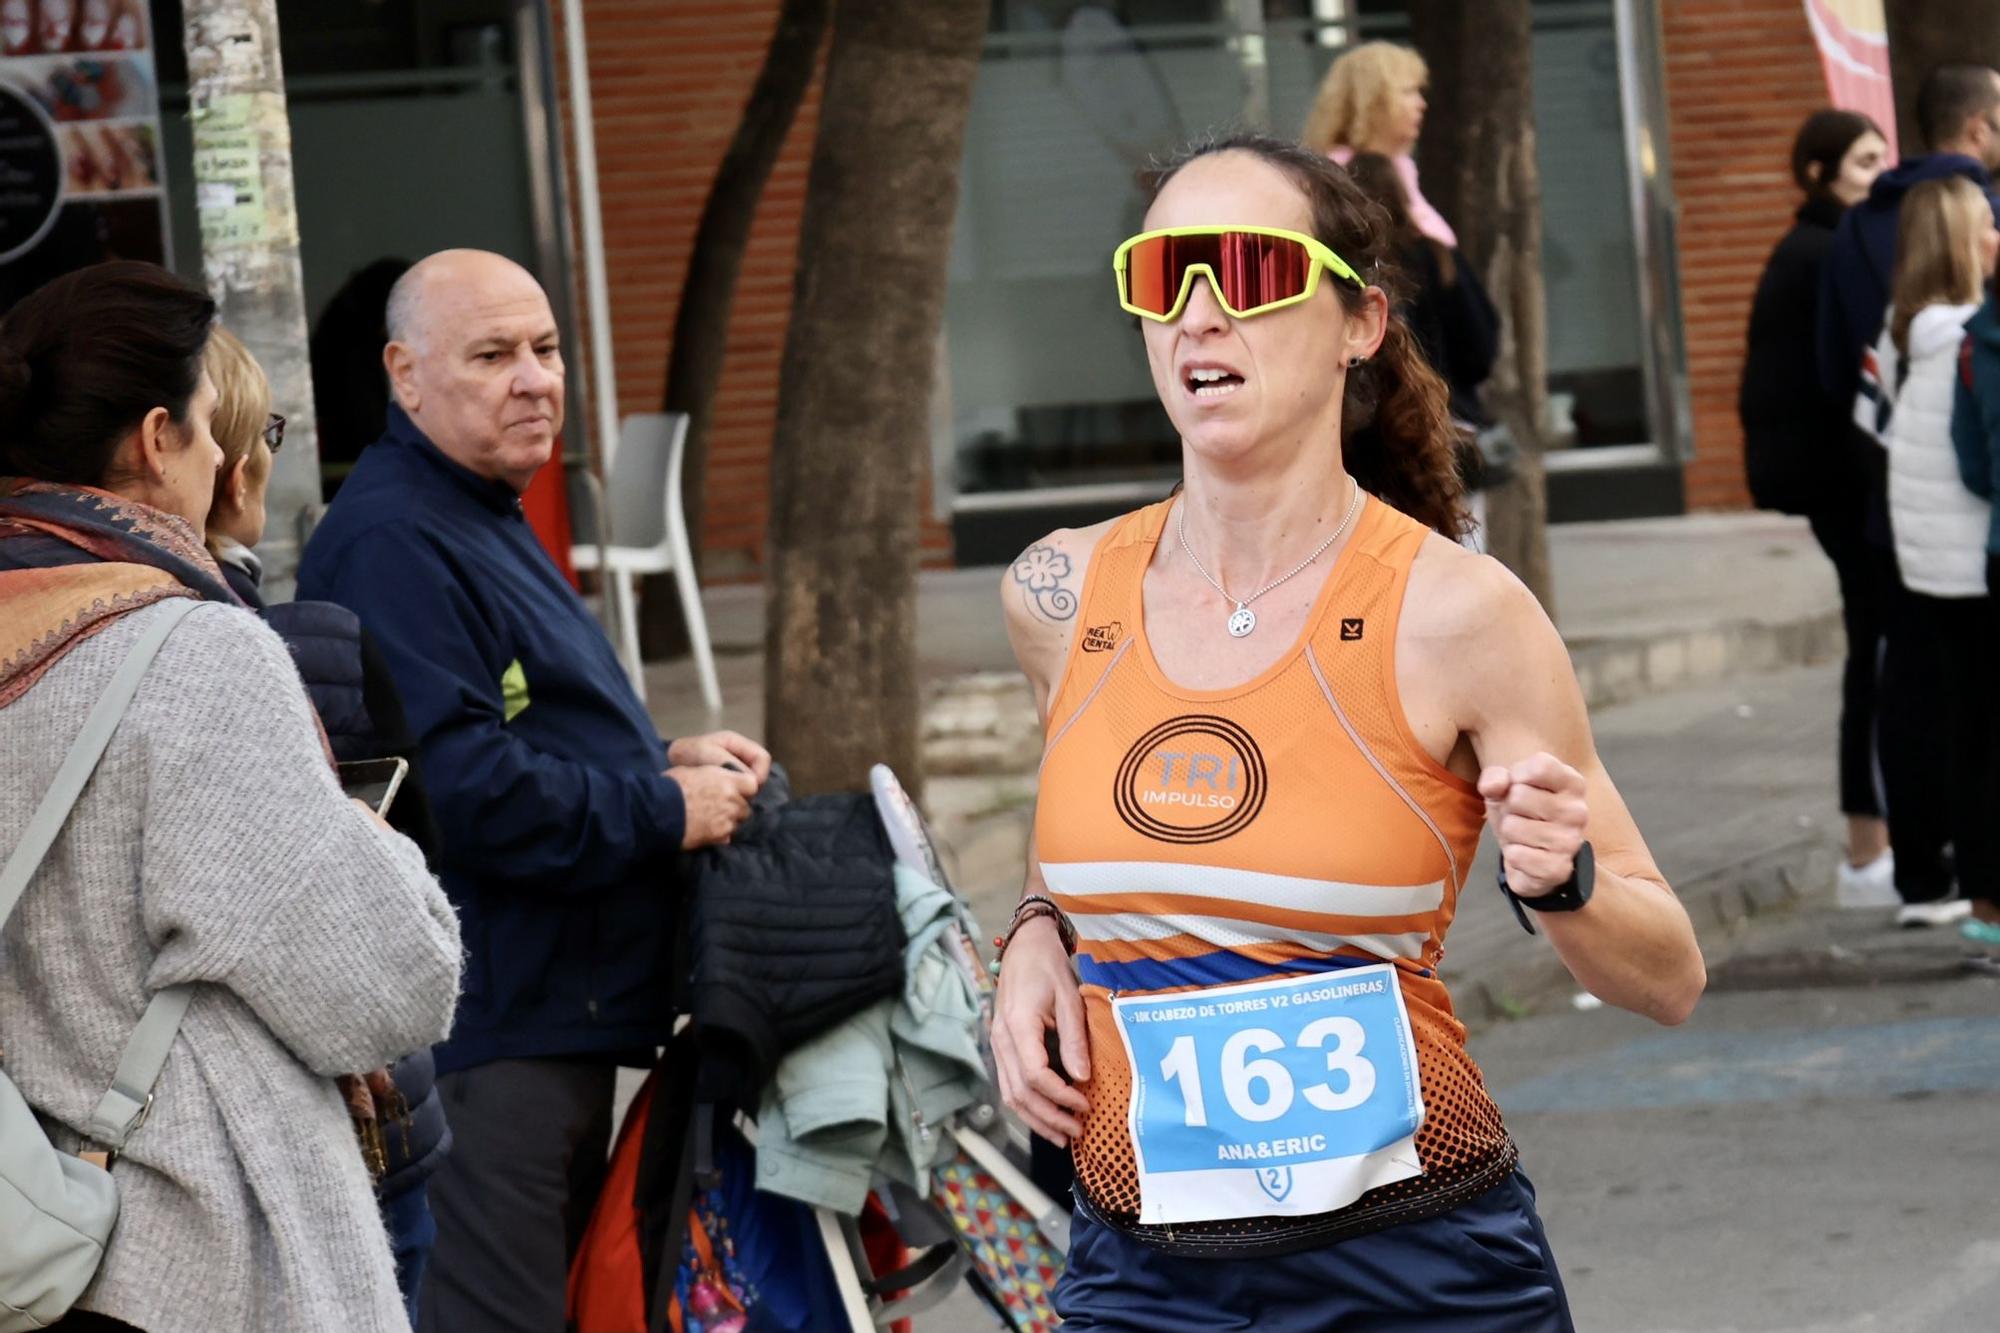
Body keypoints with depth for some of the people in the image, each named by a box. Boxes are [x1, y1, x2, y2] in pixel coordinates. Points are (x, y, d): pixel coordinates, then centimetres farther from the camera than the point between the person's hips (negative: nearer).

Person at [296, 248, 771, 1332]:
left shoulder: (486, 524, 19)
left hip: (565, 1027, 11)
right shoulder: (391, 542, -17)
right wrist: (665, 812, -16)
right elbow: (456, 786, -27)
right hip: (482, 1037, -11)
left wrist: (667, 758, 10)